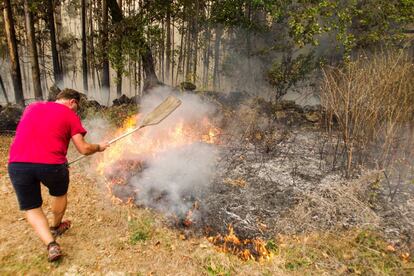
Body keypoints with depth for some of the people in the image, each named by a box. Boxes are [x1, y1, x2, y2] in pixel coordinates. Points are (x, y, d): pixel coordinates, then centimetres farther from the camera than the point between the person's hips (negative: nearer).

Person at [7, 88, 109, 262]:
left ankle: (51, 245, 6)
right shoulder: (70, 115, 6)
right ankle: (55, 228, 48)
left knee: (31, 208, 18)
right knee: (59, 194, 28)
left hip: (17, 164, 3)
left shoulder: (31, 107, 22)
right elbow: (84, 149, 2)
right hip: (51, 164, -3)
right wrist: (99, 147, 21)